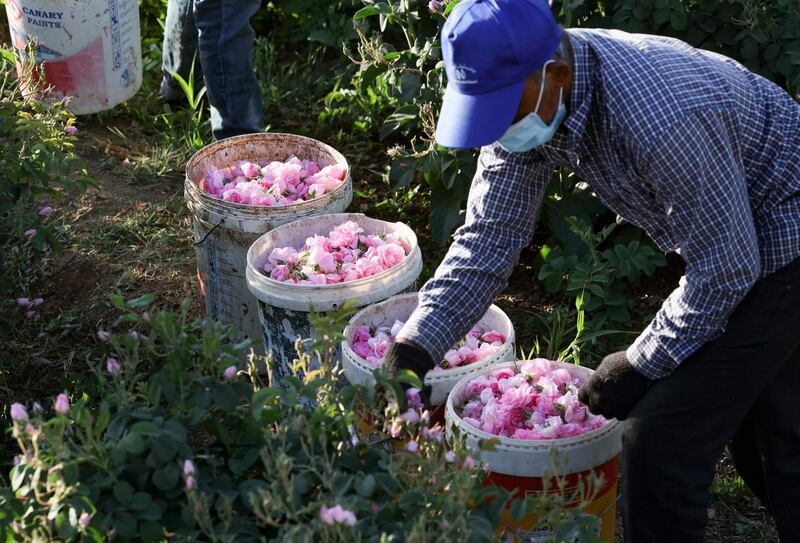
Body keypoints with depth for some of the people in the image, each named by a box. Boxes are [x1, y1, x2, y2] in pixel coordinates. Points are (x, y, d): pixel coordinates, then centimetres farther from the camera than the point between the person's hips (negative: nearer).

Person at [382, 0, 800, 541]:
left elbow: (724, 273, -27)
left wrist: (640, 367, -16)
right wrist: (412, 350, -18)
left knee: (661, 441, -9)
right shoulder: (528, 90, -14)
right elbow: (489, 235, -9)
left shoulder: (663, 121, -39)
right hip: (726, 235, 8)